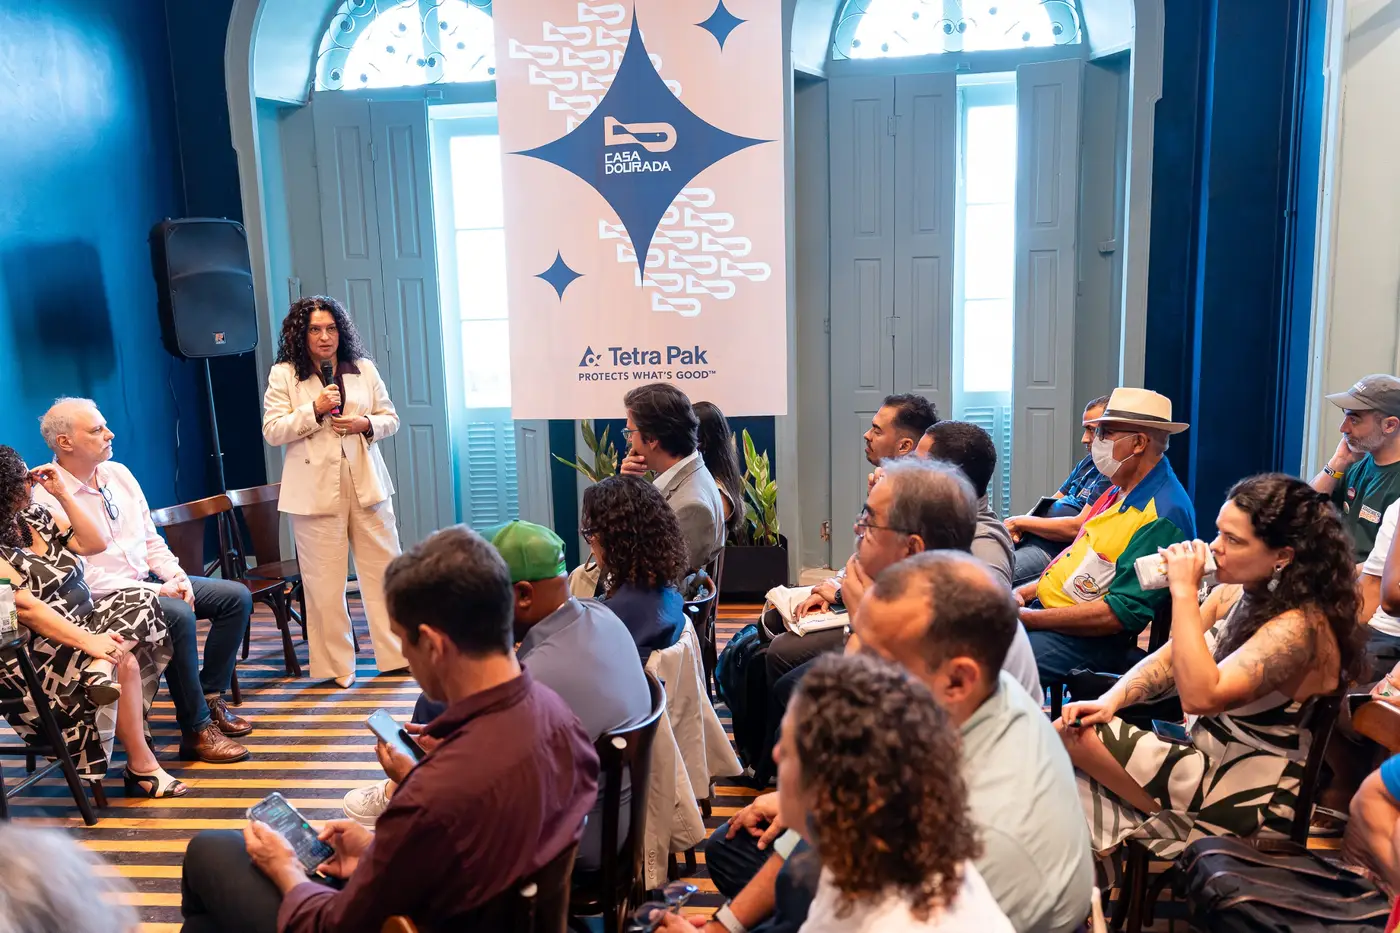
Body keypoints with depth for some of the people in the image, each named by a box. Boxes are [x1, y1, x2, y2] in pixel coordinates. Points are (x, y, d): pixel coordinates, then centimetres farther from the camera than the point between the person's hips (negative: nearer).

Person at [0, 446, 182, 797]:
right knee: (125, 662, -25)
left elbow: (95, 544, 8)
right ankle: (142, 769, -16)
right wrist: (88, 641, -32)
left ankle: (103, 667, -33)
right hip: (36, 652, -8)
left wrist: (62, 494, -1)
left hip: (80, 620, 8)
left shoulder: (34, 515, 7)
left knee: (141, 601, -10)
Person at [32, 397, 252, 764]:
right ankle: (197, 729, -20)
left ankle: (211, 696, 4)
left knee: (237, 596, -4)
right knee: (178, 616, -33)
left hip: (150, 581, 8)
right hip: (102, 599, -8)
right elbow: (84, 577, -19)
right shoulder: (47, 500, -16)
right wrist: (157, 590, -22)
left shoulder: (118, 473, 7)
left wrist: (175, 575, -7)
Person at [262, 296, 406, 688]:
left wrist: (366, 424, -9)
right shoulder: (283, 375, 2)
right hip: (315, 489, -2)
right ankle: (336, 664, 14)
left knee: (384, 567, 5)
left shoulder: (364, 369, 9)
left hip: (365, 483, 3)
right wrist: (314, 410, -15)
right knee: (324, 579, 2)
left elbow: (390, 418, 12)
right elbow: (272, 431, -4)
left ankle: (398, 654, 16)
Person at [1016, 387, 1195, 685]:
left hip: (1089, 639, -10)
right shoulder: (1120, 492, 12)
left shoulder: (1163, 515, -19)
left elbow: (1119, 614, -23)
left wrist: (1026, 617, -20)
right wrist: (1024, 592, 6)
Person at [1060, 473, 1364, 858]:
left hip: (1249, 800, -8)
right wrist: (1109, 700, -11)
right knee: (1069, 729, -8)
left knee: (1072, 739, -16)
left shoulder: (1300, 626, -24)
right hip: (1208, 758, 8)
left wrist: (1184, 591, -32)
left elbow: (1200, 695, -36)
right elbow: (1167, 659, 6)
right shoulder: (1233, 595, 1)